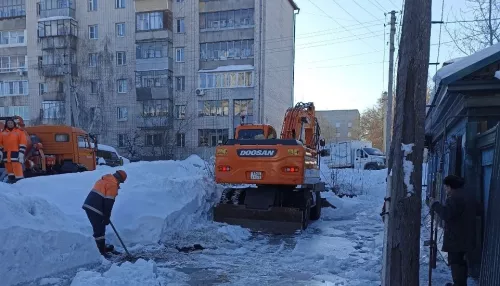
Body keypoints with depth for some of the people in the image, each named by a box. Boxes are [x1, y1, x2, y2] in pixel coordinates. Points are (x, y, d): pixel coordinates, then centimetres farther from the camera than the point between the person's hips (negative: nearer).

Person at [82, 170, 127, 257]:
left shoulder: (104, 179, 19)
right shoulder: (113, 185, -10)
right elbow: (109, 203, -13)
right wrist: (107, 217, -7)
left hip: (89, 205, 9)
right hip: (95, 209, -9)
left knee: (100, 228, 19)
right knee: (99, 230, -3)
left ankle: (102, 247, 31)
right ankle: (101, 252, 1)